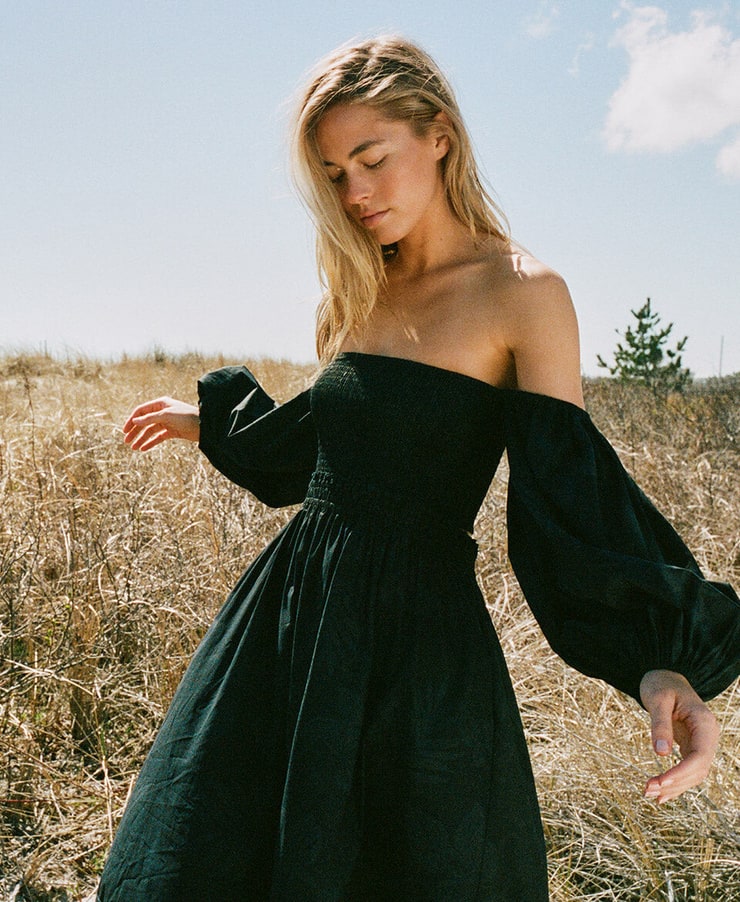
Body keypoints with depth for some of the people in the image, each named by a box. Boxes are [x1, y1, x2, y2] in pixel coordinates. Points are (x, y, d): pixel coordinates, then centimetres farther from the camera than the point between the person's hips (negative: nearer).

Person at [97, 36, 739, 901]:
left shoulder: (522, 294, -10)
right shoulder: (361, 295, 8)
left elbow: (572, 495, -13)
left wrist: (660, 661, -26)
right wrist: (209, 420, 34)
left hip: (419, 640, -6)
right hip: (292, 607, 6)